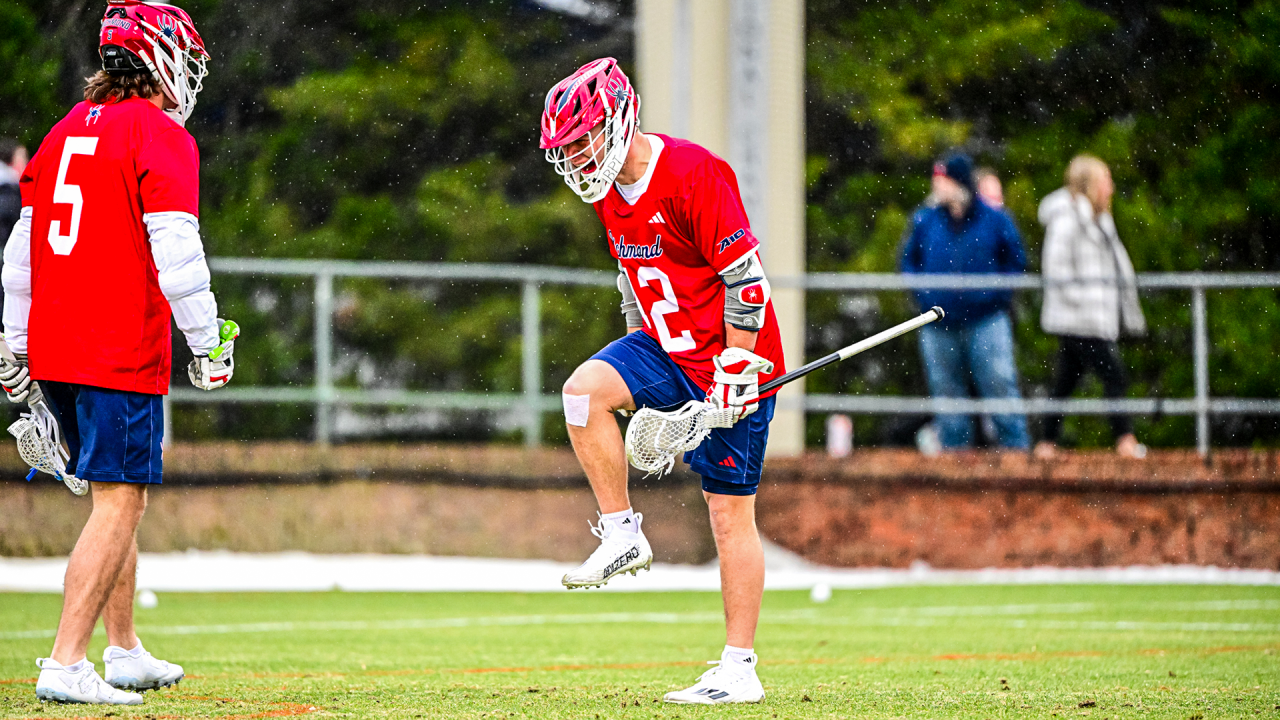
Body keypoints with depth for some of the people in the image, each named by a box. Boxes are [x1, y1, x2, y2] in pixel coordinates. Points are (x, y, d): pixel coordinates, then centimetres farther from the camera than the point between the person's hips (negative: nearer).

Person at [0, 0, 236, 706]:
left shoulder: (63, 133, 14)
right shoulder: (161, 138, -9)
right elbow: (176, 253, -17)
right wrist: (207, 346, -9)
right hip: (122, 356, -8)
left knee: (120, 500, 19)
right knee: (117, 507, -6)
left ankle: (125, 653, 25)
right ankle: (65, 666, -12)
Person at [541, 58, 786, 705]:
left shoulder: (693, 173, -22)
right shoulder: (609, 191, 6)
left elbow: (746, 280, -21)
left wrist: (733, 372, -21)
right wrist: (645, 386, 19)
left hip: (732, 361, -7)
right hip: (669, 348, 7)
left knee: (730, 513, -4)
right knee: (585, 389, -19)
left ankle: (739, 670, 1)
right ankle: (623, 534, -7)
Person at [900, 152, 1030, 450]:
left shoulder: (994, 220, -1)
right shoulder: (925, 221, 6)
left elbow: (1016, 260, 8)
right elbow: (909, 260, 16)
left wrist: (997, 292, -3)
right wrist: (923, 293, 2)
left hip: (986, 320, -3)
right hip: (939, 324, 3)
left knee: (1000, 384, -8)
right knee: (947, 393, 6)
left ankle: (1017, 446, -2)